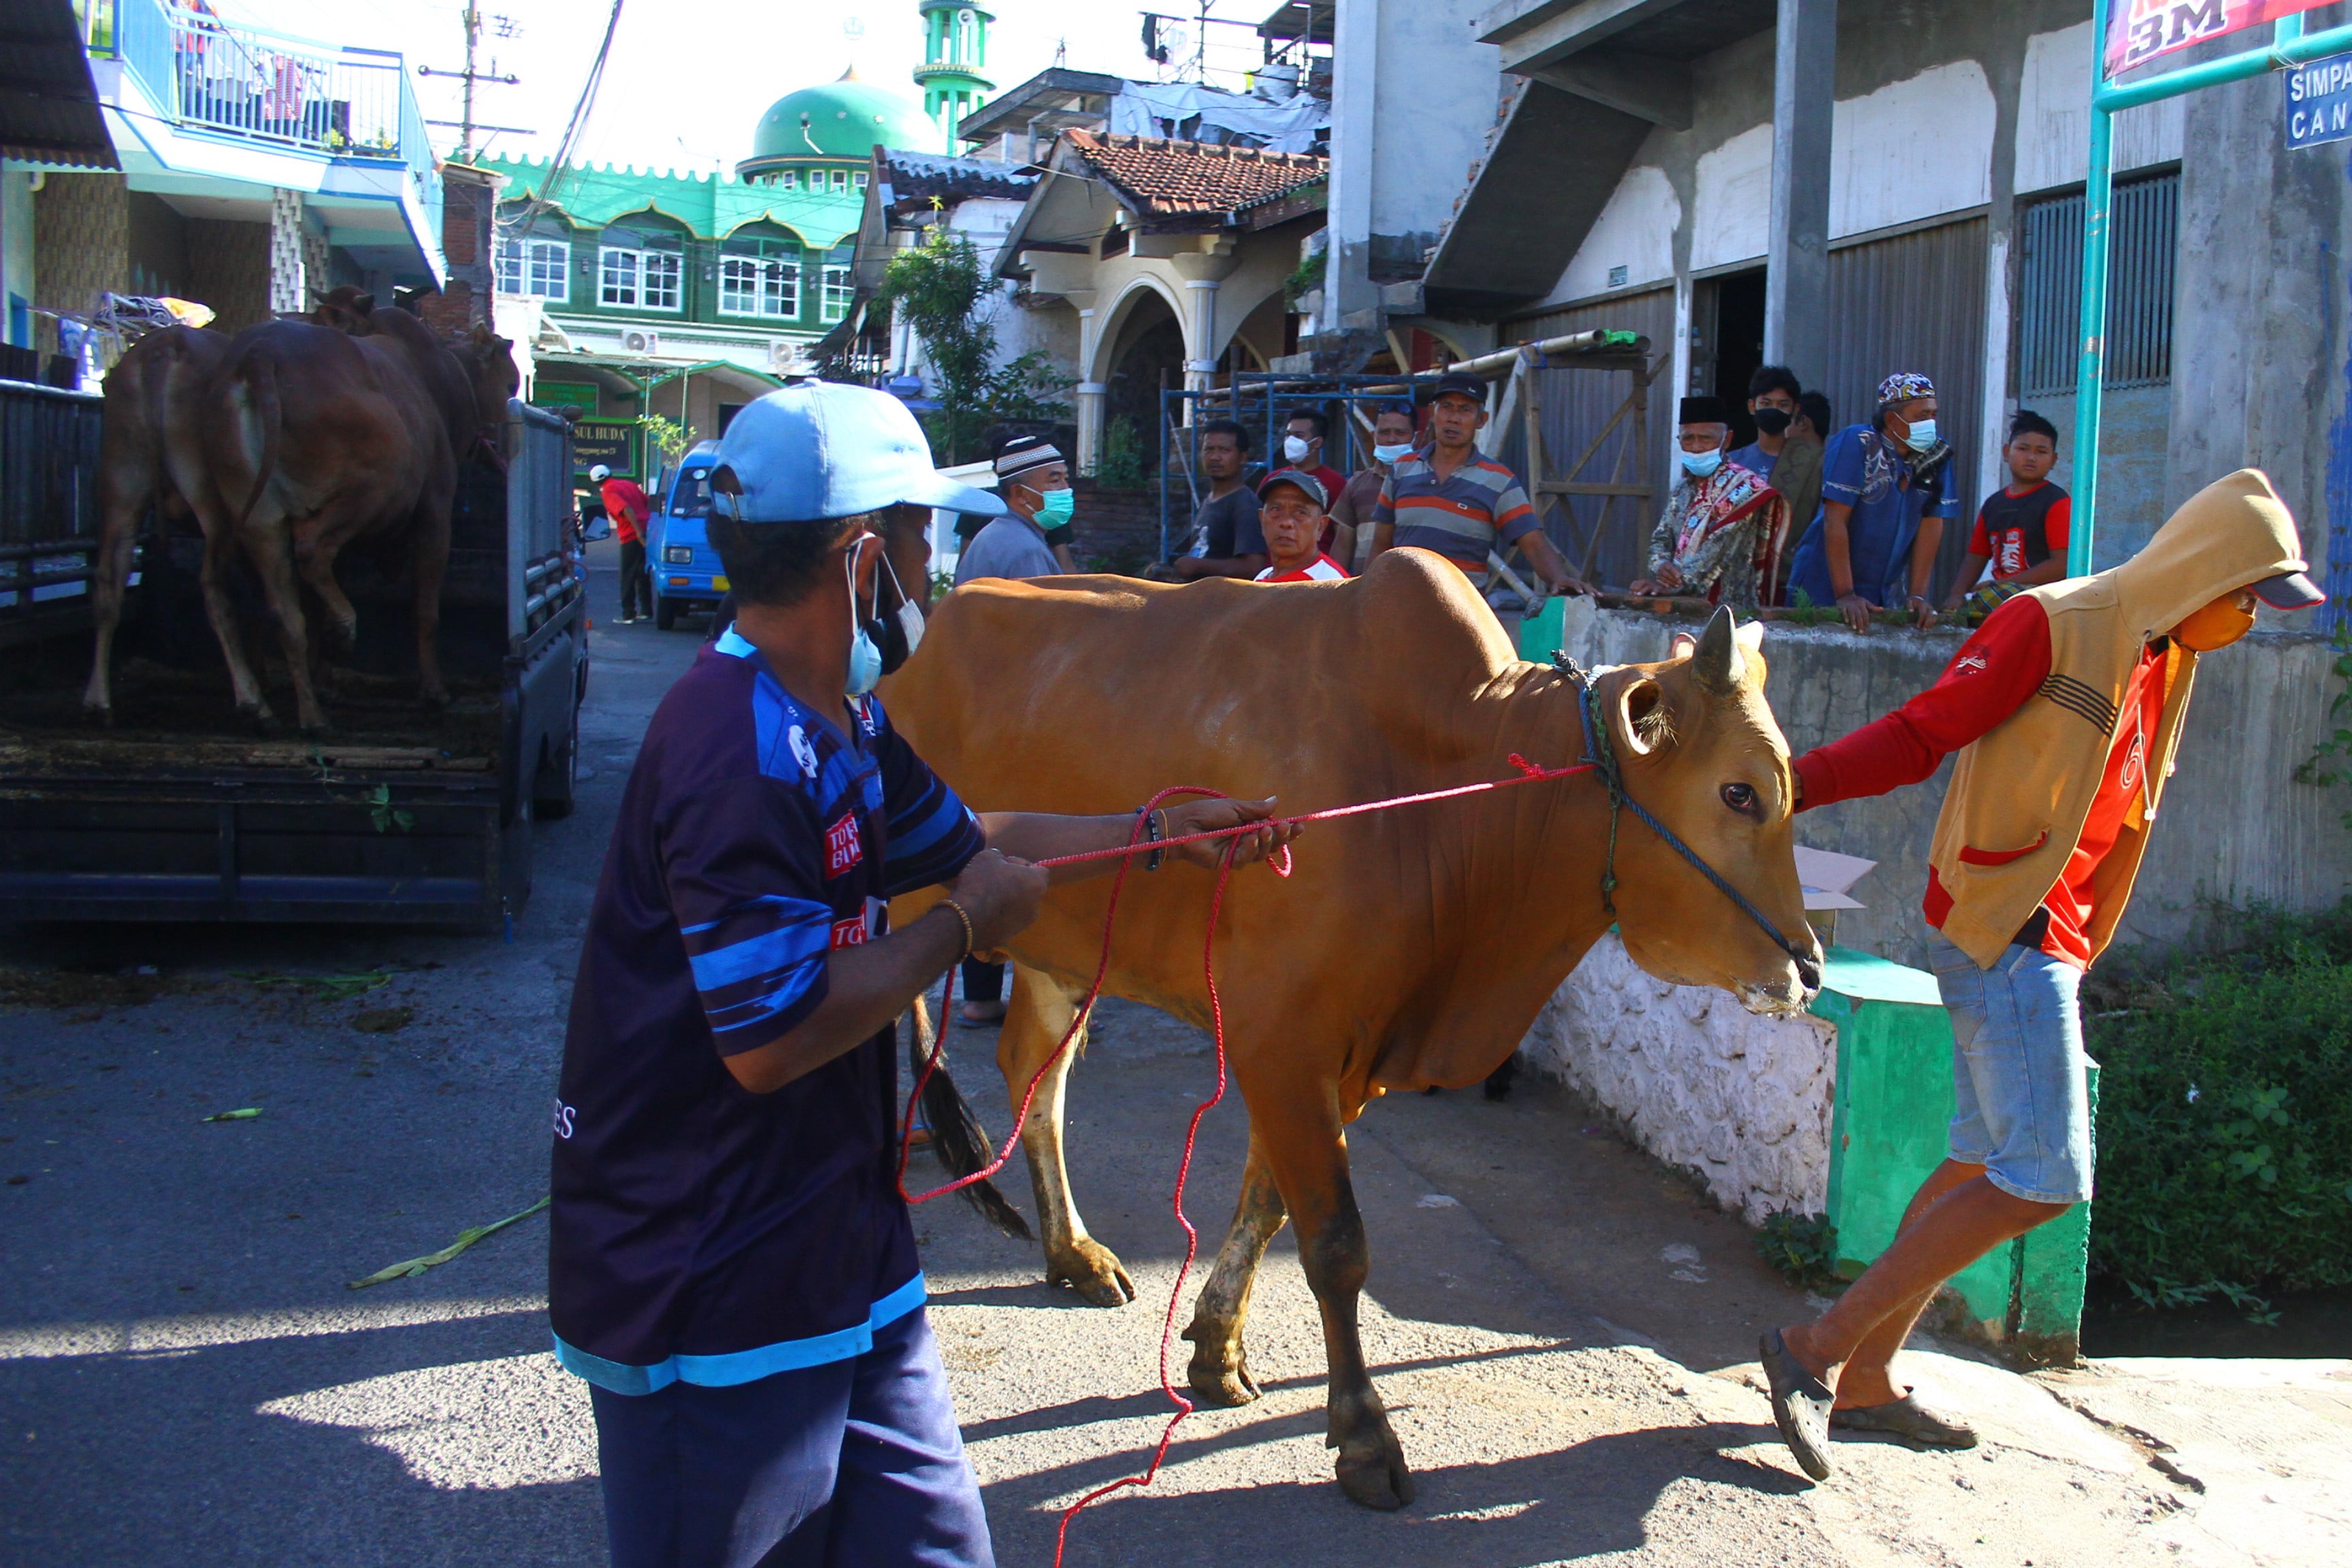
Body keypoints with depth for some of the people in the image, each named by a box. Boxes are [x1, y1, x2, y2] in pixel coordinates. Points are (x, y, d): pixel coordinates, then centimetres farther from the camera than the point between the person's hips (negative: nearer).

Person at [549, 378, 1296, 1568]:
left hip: (838, 1255, 9)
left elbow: (970, 844, 24)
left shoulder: (841, 723, 9)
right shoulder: (740, 757, -25)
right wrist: (964, 925, -16)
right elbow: (772, 1041, -27)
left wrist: (1169, 830, 27)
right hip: (713, 1289, -9)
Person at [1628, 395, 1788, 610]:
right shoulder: (1682, 488, 17)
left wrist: (1672, 584, -20)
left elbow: (1721, 548, -14)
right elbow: (1661, 538, 15)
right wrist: (1661, 565, -7)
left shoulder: (1743, 486, -4)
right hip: (1682, 605, 6)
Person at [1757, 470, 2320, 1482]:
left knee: (1983, 1167, 11)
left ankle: (1864, 1378, 19)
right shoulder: (2050, 624, -11)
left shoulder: (2165, 665, 16)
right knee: (2043, 1181, -12)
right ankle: (1817, 1348, -7)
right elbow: (1919, 734, -17)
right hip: (1999, 928, -9)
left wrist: (2080, 945, 18)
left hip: (2046, 940, 9)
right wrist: (1791, 782, -29)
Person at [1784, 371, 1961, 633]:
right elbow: (1835, 521, -18)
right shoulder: (1856, 443, -13)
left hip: (1888, 596, 4)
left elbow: (1931, 526, -2)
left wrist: (1917, 595, -9)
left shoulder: (1939, 457, 1)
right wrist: (1844, 594, -23)